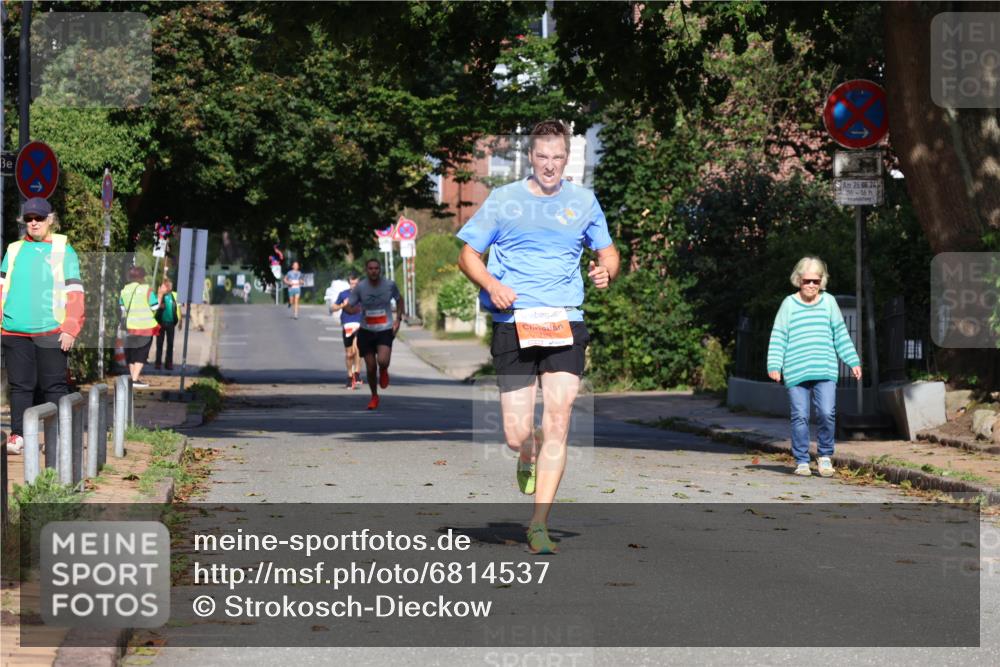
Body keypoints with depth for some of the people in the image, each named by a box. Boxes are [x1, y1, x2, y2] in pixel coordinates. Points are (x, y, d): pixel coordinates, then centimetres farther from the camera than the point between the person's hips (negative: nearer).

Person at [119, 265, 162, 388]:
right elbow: (155, 307, -6)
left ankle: (133, 377, 20)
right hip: (145, 327, -4)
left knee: (131, 354, 15)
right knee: (141, 354, -1)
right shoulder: (147, 290, -11)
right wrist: (160, 294, 5)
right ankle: (135, 379, -10)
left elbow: (122, 308, 8)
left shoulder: (124, 291, 2)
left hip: (130, 327, 4)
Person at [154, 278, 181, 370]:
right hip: (161, 323, -3)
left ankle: (169, 363, 14)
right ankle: (158, 363, 12)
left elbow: (178, 308, 11)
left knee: (170, 343, 7)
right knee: (159, 343, 6)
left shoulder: (174, 295, 1)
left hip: (171, 323, 3)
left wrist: (179, 320, 10)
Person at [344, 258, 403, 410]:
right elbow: (348, 307, -6)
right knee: (370, 368, 3)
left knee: (382, 361, -24)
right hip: (366, 331, 1)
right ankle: (374, 397, 28)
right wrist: (352, 309, -31)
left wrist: (398, 319, 1)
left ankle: (383, 371, 15)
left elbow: (399, 299, 13)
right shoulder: (360, 287, -7)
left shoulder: (390, 285, -5)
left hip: (385, 330, -1)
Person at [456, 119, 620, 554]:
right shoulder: (503, 200, 5)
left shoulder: (583, 202, 10)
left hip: (565, 324, 1)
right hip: (513, 324, -1)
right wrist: (491, 285, -10)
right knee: (517, 436, -4)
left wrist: (606, 271, -4)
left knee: (557, 424, -12)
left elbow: (607, 251, 21)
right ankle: (529, 457, 35)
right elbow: (468, 255, 9)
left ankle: (539, 525, -3)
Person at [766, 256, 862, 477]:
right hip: (796, 372, -1)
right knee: (800, 417, -1)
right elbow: (778, 337, 4)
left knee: (827, 413, -10)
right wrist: (774, 365, -5)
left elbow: (841, 335, 16)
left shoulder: (829, 302, 10)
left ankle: (825, 455, 12)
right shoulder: (789, 304, 5)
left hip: (825, 370, 1)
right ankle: (802, 461, 11)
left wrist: (853, 361, 13)